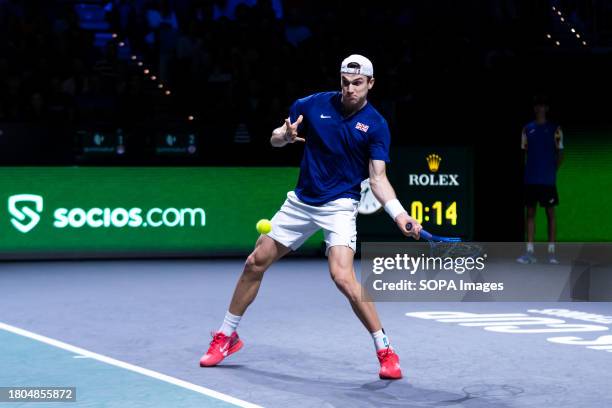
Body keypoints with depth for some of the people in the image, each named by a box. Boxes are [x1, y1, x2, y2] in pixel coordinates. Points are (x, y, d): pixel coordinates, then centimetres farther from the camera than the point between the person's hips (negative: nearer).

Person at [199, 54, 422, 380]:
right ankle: (227, 336, 25)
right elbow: (274, 139, 7)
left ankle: (385, 351, -11)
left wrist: (399, 214, -28)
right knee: (255, 263, 7)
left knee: (342, 276, -24)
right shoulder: (313, 105, -4)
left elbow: (378, 178, -12)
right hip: (300, 202, 4)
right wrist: (285, 135, -18)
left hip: (339, 205, -4)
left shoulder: (376, 125, -9)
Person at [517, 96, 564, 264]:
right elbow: (524, 151, 13)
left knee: (550, 213, 0)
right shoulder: (527, 129, 11)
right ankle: (530, 252, 3)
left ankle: (551, 252, 3)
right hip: (530, 179, 3)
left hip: (548, 180, -3)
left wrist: (553, 170, -5)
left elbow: (560, 153, 4)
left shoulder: (555, 129, 3)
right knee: (530, 213, 2)